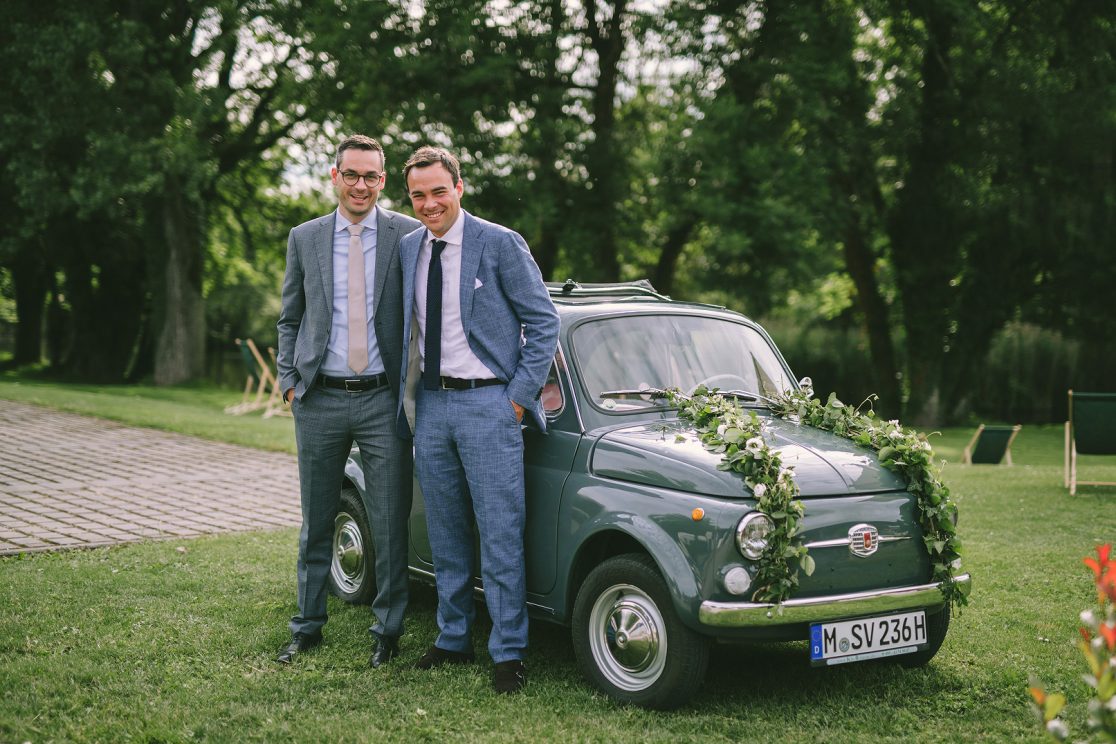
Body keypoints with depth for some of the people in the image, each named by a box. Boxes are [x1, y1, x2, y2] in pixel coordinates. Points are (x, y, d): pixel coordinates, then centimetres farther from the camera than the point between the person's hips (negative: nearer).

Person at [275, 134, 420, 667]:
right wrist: (288, 381, 4)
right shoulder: (305, 238, 7)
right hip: (319, 401, 2)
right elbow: (289, 318, 14)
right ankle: (308, 626, 24)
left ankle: (388, 632, 14)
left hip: (384, 401, -2)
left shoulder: (410, 236, 0)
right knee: (316, 521, 12)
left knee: (390, 523, 2)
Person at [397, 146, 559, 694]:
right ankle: (453, 640, 24)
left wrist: (520, 396, -10)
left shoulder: (500, 244, -6)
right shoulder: (408, 249, 11)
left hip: (488, 405, -6)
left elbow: (544, 321, -5)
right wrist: (409, 398, 12)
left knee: (500, 536, -4)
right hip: (430, 405, 6)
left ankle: (508, 654, 3)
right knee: (446, 535, 13)